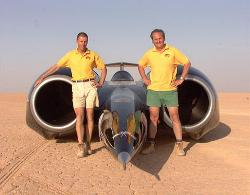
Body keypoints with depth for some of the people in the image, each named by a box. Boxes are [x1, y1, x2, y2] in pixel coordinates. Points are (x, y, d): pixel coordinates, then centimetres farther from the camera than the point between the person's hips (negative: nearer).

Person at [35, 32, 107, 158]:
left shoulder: (93, 55, 7)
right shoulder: (70, 55, 7)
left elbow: (103, 68, 15)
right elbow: (56, 67, 7)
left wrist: (101, 83, 3)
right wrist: (42, 77, 5)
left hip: (90, 86, 0)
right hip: (77, 87, 0)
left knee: (89, 116, 1)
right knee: (79, 117, -9)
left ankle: (88, 144, 9)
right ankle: (81, 146, -13)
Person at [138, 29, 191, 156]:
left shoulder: (173, 51, -2)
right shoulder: (149, 54, 5)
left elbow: (187, 63, 4)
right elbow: (140, 65, 20)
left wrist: (181, 79, -2)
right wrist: (144, 79, 9)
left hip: (170, 90, -2)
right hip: (153, 90, 2)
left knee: (175, 117, -1)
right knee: (153, 118, 5)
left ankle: (179, 145, 7)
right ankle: (151, 145, 12)